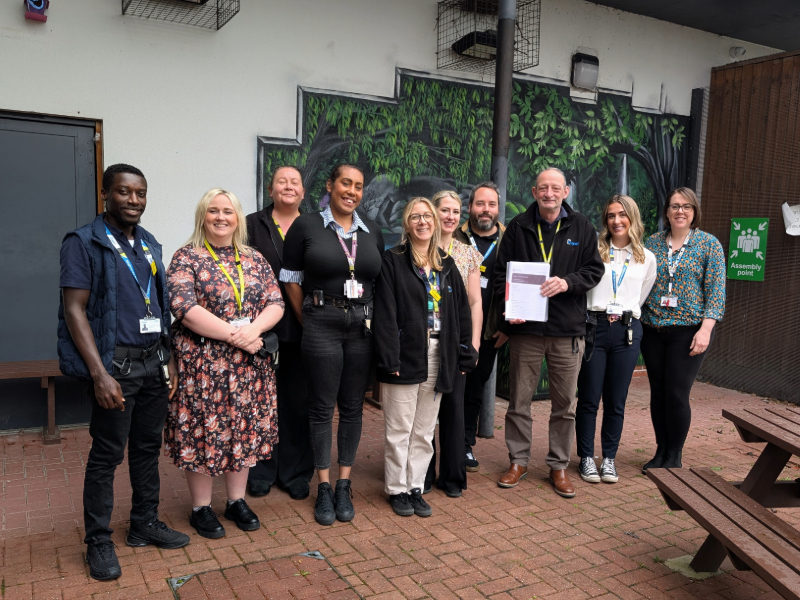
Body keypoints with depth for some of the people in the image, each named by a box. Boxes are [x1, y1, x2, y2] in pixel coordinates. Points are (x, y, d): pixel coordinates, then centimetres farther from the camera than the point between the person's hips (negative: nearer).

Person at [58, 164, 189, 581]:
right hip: (117, 365, -6)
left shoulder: (149, 244, 13)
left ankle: (145, 524, 29)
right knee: (107, 456, 3)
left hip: (153, 363, 6)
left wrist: (168, 361, 12)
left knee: (148, 448, 14)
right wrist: (100, 374, -19)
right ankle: (98, 542, 17)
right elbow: (74, 310, -13)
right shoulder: (84, 242, -7)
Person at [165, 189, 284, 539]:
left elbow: (275, 303, 4)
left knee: (244, 431, 11)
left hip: (249, 363, 4)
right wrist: (232, 334, -20)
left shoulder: (254, 260, 10)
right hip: (202, 363, -4)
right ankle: (201, 509, 20)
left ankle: (236, 501, 27)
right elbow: (184, 308, -15)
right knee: (202, 432, 3)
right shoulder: (186, 258, -3)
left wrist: (254, 329, -16)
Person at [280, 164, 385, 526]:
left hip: (362, 326, 3)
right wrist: (308, 322, 2)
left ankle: (344, 486, 21)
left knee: (352, 407, 8)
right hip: (321, 324, -3)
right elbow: (291, 280, 1)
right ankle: (324, 489, 16)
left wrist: (374, 319, 6)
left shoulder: (373, 232, 10)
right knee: (322, 407, 3)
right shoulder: (305, 226, -1)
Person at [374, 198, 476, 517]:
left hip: (438, 357, 5)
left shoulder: (446, 264, 12)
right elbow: (385, 312, -11)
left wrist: (464, 355, 5)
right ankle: (397, 489, 19)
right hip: (405, 355, -5)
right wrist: (389, 358, -18)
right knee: (399, 430, 4)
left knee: (425, 431, 13)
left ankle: (416, 487, 25)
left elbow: (461, 311, 11)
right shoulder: (393, 260, -4)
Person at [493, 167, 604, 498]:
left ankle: (559, 465, 23)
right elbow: (501, 271, 5)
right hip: (525, 326, 0)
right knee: (519, 399, 7)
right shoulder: (518, 227, 5)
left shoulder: (581, 228, 7)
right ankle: (518, 460, 23)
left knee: (564, 403, 8)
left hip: (567, 328, 1)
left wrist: (567, 282, -15)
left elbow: (594, 269, 5)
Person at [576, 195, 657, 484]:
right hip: (593, 326, -2)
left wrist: (626, 317, 14)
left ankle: (609, 458, 20)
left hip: (627, 331, 2)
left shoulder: (647, 259, 10)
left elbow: (641, 297, 19)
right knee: (589, 398, 3)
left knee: (616, 401, 8)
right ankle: (587, 458, 15)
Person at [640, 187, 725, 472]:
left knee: (677, 394, -4)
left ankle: (674, 457, 13)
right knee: (658, 392, 9)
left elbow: (716, 290, -5)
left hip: (688, 330, -3)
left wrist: (706, 329, -14)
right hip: (652, 330, 3)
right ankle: (661, 452, 23)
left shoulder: (709, 244, 0)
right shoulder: (652, 242, 8)